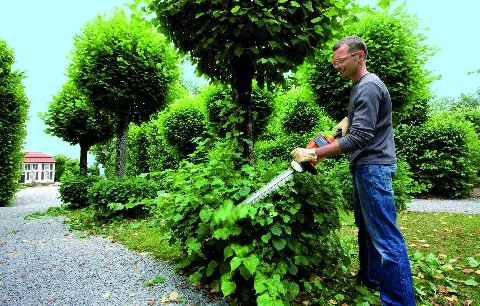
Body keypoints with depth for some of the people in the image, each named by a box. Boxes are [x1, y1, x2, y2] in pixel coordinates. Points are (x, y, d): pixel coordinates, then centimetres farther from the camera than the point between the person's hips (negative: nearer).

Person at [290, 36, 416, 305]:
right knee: (366, 226, 18)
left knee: (385, 237, -8)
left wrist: (314, 153, -23)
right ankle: (371, 278, 33)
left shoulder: (368, 86, -16)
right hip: (365, 167, 11)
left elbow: (359, 138, -24)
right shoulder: (360, 86, 17)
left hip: (374, 167, -11)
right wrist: (347, 120, 13)